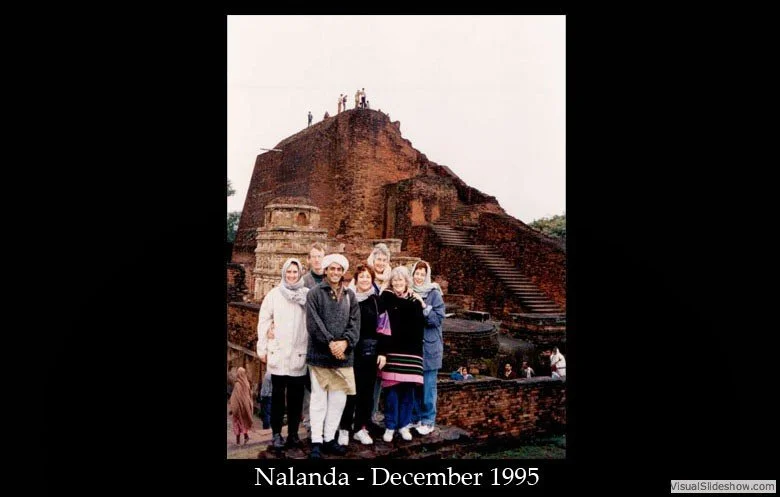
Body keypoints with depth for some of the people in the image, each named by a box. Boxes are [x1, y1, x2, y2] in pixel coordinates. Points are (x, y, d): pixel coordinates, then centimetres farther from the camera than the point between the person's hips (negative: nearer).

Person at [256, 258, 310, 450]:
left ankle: (293, 432, 16)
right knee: (278, 393, 3)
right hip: (278, 352, -1)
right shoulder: (274, 294, 3)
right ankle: (276, 433, 11)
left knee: (296, 394, 6)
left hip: (299, 353, 1)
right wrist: (262, 348, 1)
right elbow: (263, 321, 4)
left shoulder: (308, 295, 3)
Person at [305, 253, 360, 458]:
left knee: (339, 399, 8)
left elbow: (355, 323, 5)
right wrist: (330, 343, -16)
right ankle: (316, 442, 9)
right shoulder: (315, 293, 0)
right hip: (320, 354, -4)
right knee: (319, 399, 1)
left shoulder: (350, 295, 13)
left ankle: (329, 438, 20)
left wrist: (345, 341, -12)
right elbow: (313, 323, -9)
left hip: (343, 356, 4)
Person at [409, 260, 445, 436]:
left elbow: (438, 318, -9)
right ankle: (415, 418, 21)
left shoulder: (434, 294, -2)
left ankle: (428, 421, 9)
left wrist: (424, 307, -19)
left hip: (429, 346, -3)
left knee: (428, 385, 0)